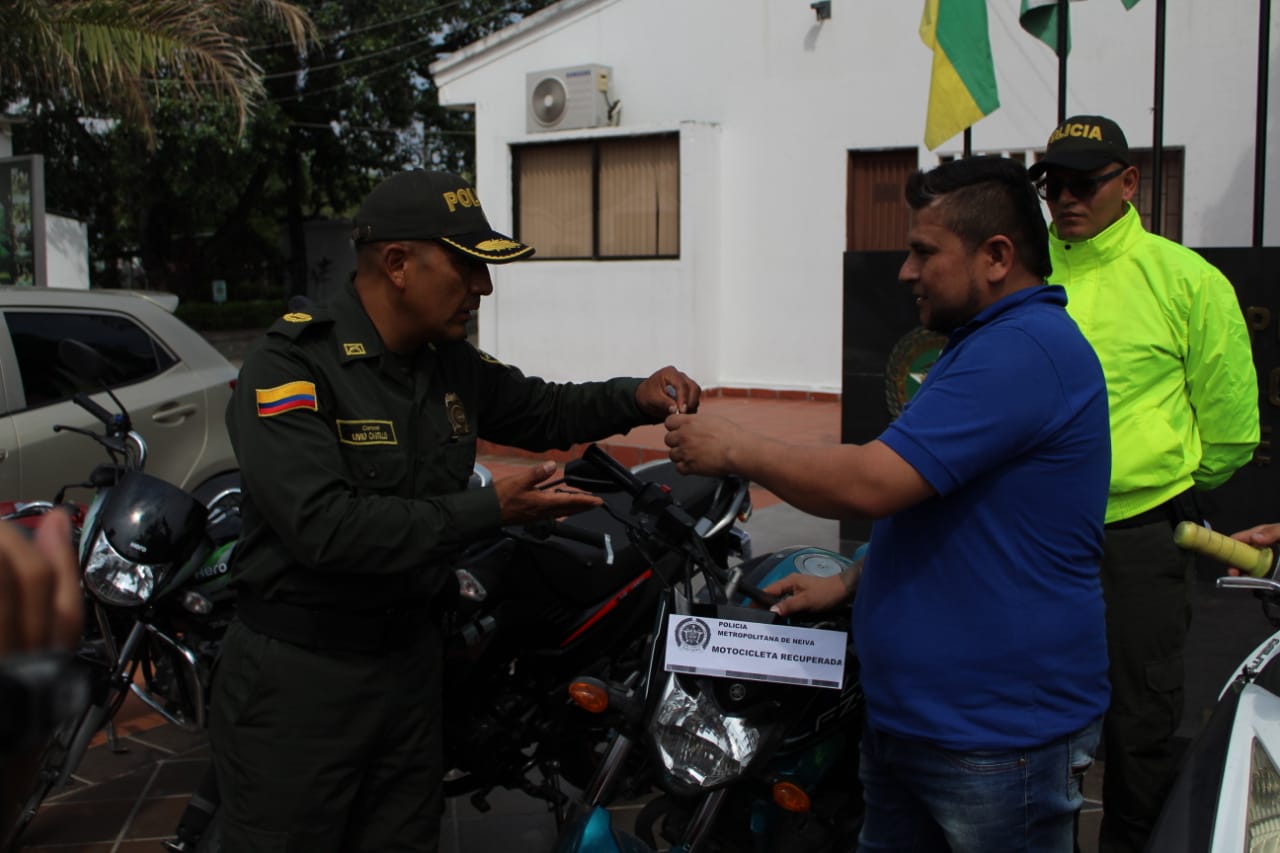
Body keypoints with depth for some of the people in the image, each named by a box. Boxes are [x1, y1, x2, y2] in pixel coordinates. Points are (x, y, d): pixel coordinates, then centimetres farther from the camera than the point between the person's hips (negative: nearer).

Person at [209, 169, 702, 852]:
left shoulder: (452, 365, 4)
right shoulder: (289, 367, -19)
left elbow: (544, 410, 19)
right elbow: (322, 526, -30)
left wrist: (635, 399, -1)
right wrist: (486, 511, -28)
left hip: (410, 660, 7)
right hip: (298, 674, -6)